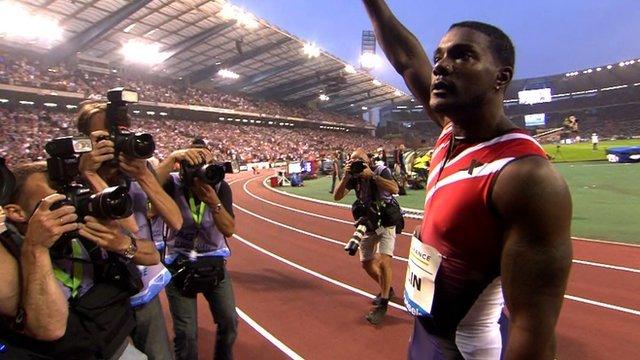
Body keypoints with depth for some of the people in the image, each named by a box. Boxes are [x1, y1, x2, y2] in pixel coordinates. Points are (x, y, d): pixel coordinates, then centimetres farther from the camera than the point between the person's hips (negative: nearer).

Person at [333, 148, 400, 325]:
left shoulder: (381, 170, -15)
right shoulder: (354, 176, -5)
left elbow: (394, 189, -34)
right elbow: (337, 196, -13)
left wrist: (371, 175, -36)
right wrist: (346, 177, -26)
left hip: (386, 222, -5)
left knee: (383, 262, -18)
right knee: (366, 263, 12)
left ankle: (382, 304, 1)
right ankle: (387, 289, 37)